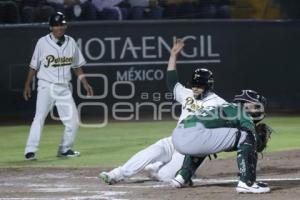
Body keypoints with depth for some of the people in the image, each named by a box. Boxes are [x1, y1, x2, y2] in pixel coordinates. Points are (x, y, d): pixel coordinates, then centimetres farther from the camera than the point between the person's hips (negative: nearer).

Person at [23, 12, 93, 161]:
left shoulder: (71, 42, 6)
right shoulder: (43, 42, -4)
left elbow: (76, 66, 14)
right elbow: (34, 66, 2)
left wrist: (85, 83, 7)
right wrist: (27, 85, 0)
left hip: (64, 88, 4)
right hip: (46, 86, -4)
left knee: (73, 120, 1)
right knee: (39, 118, -15)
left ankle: (65, 149, 17)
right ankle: (30, 151, -16)